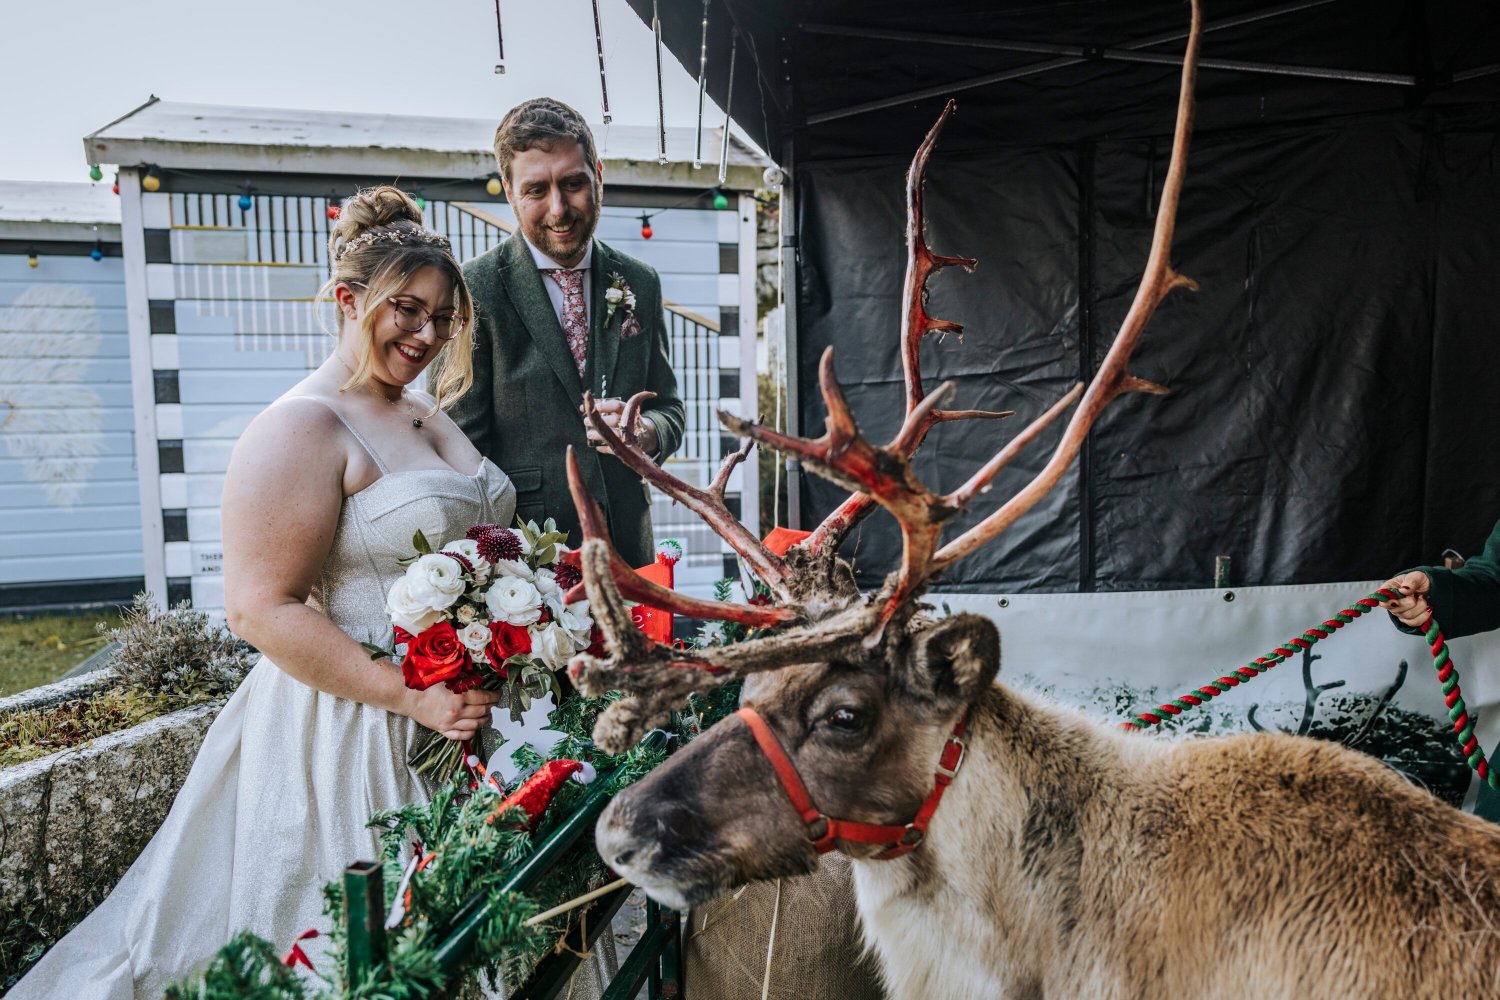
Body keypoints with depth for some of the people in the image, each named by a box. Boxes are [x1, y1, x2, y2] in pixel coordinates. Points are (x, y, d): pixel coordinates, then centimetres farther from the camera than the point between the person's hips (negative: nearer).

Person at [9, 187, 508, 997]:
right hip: (351, 727, -8)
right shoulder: (302, 428, -15)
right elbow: (261, 607, -21)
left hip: (460, 710, 8)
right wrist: (411, 698, -23)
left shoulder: (430, 416, 10)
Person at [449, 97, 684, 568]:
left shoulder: (640, 285, 6)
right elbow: (462, 443, -9)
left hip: (628, 547, 4)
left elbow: (667, 406, 12)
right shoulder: (474, 289, -9)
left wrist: (645, 432, -11)